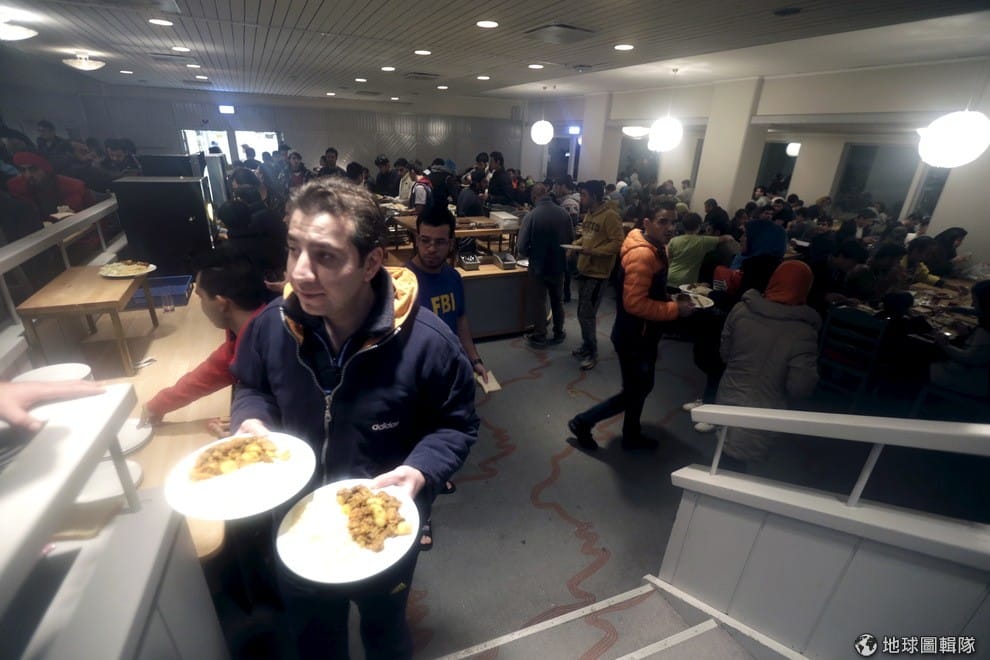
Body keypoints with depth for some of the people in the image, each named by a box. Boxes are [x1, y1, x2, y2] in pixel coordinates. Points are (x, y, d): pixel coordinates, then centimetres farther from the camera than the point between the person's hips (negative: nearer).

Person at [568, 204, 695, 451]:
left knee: (641, 387, 22)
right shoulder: (642, 255, -26)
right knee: (633, 392, 3)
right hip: (634, 337, -10)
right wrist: (675, 309, -23)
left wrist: (673, 300, 5)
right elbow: (635, 303, -30)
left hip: (643, 334, 10)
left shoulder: (654, 249, 8)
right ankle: (582, 422, 18)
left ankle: (632, 436, 40)